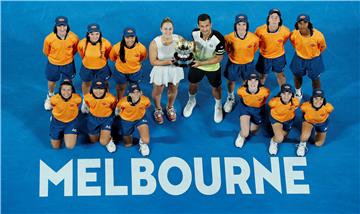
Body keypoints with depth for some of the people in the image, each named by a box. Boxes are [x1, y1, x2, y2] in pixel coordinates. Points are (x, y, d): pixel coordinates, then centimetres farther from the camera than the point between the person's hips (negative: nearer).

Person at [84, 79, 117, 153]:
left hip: (107, 119, -3)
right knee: (93, 141, 19)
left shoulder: (111, 98, -30)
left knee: (103, 142, -18)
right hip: (93, 118, 3)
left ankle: (109, 139, 18)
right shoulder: (87, 97, -24)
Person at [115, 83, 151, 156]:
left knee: (146, 141, -19)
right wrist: (117, 114, 10)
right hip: (126, 120, 0)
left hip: (140, 118, 0)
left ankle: (142, 143, 20)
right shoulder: (123, 102, -37)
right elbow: (118, 109, -10)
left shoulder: (145, 100, -32)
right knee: (128, 145, 16)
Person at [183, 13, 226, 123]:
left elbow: (219, 58, -25)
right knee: (193, 84, 24)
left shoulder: (219, 39, -37)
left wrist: (201, 63, -30)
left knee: (216, 87, 20)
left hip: (212, 68, -3)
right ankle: (191, 101, 56)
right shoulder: (194, 33, -25)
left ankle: (218, 106, 51)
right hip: (196, 64, 3)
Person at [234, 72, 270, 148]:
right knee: (245, 134, -11)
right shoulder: (241, 91, -33)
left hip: (258, 109, 1)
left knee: (253, 131, 21)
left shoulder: (265, 91, -36)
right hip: (245, 107, -1)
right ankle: (241, 136, 27)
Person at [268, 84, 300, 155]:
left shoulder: (295, 102, -33)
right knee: (279, 139, -21)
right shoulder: (274, 102, -37)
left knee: (284, 136, 25)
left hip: (289, 120, 3)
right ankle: (273, 142, 15)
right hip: (276, 119, -3)